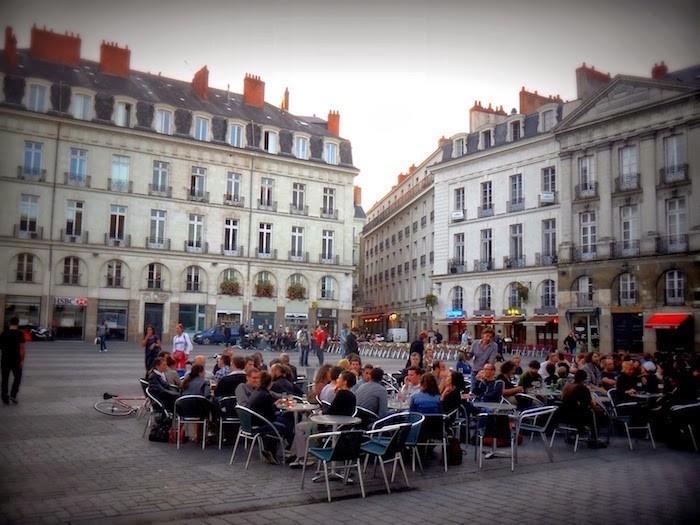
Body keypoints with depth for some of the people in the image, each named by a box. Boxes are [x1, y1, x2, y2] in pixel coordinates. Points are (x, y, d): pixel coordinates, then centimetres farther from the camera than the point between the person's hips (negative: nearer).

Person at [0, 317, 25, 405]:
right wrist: (22, 360, -10)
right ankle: (13, 395, 1)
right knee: (17, 377, 13)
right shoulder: (19, 334, -9)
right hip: (16, 360, -3)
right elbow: (22, 348, -13)